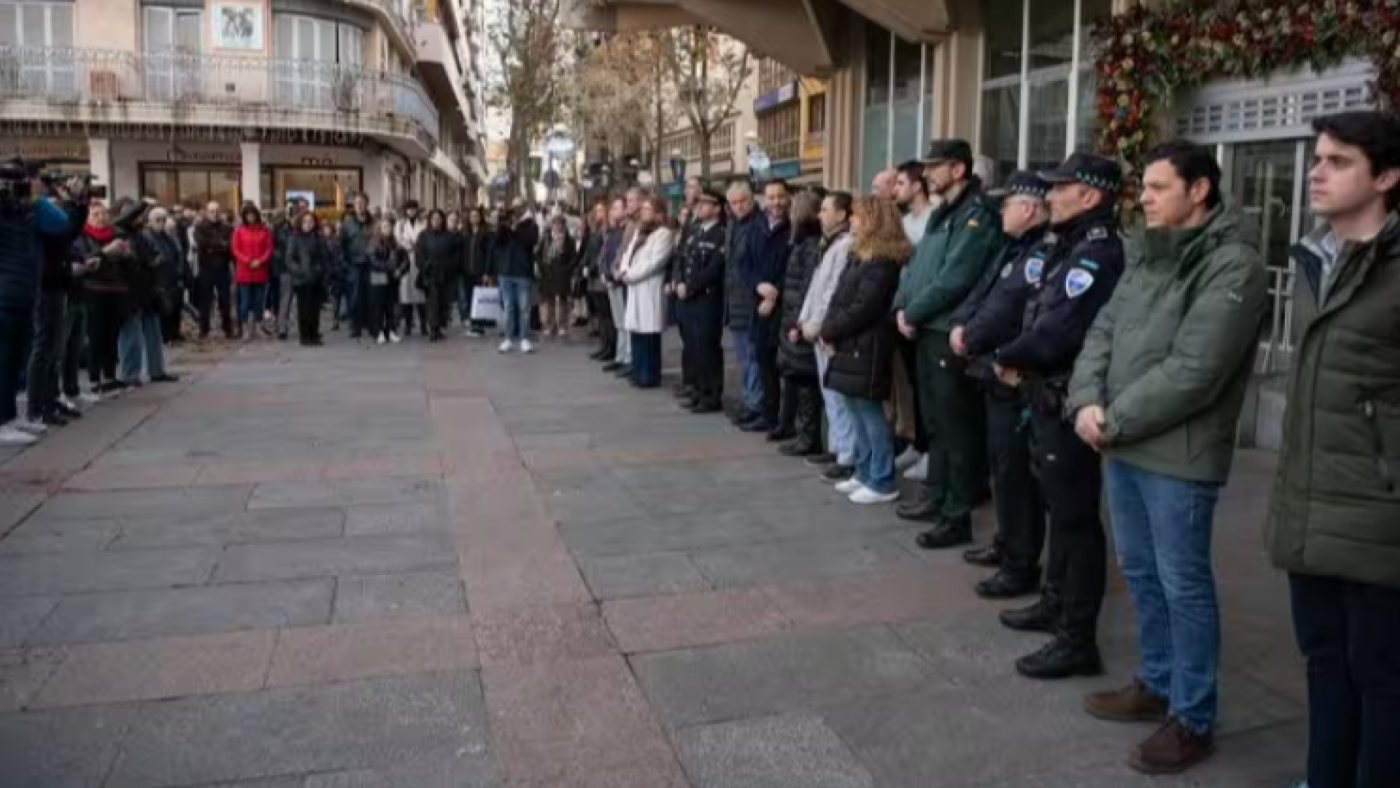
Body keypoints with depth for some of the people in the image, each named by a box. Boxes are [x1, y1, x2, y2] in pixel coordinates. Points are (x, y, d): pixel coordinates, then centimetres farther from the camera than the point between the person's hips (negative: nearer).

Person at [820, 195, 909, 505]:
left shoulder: (883, 262, -15)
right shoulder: (861, 257, 17)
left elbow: (862, 309, -21)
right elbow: (839, 299, 15)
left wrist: (830, 332, -11)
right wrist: (829, 331, 1)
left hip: (865, 350, -10)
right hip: (850, 348, 10)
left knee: (870, 414, -4)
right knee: (858, 413, 15)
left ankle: (882, 483, 4)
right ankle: (864, 473, 24)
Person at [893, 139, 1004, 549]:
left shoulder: (978, 216, -13)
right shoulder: (941, 214, 17)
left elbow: (953, 280, -21)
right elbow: (914, 265, 16)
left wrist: (913, 313, -12)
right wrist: (902, 306, 0)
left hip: (950, 335, -9)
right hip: (926, 332, 9)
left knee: (955, 427, -2)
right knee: (934, 422, 17)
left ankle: (957, 516, 5)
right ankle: (935, 497, 30)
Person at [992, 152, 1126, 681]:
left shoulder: (1098, 255, -17)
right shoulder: (1069, 248, 14)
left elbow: (1059, 333, -25)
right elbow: (1035, 317, 13)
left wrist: (1006, 357, -8)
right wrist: (1017, 362, -4)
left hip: (1069, 402, -10)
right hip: (1048, 398, 10)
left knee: (1076, 516, -3)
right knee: (1060, 507, 19)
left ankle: (1078, 639, 5)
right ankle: (1056, 603, 34)